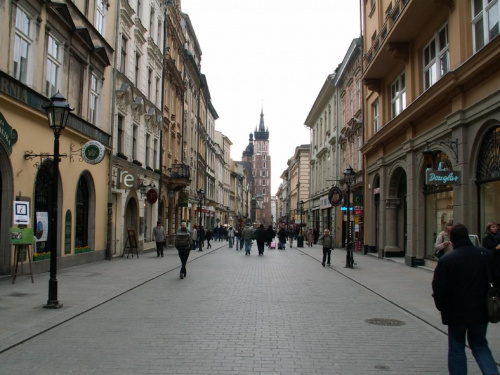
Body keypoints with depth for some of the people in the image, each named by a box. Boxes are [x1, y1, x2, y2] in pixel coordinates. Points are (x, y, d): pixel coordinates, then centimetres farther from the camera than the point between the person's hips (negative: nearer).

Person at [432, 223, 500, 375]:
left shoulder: (446, 260, -15)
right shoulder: (486, 255, -4)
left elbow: (438, 289, -13)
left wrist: (442, 307, 5)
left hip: (456, 313, -3)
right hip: (480, 312, 3)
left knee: (456, 349, 12)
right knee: (480, 345, 18)